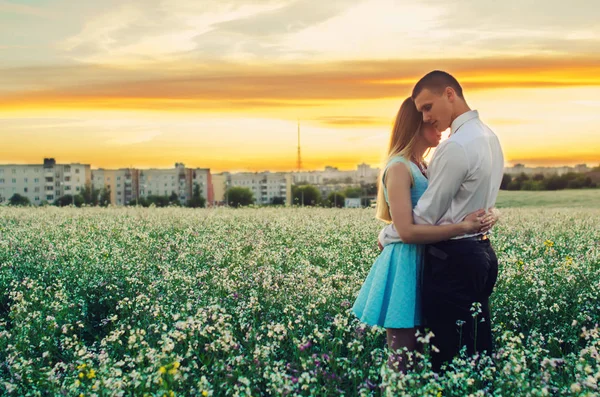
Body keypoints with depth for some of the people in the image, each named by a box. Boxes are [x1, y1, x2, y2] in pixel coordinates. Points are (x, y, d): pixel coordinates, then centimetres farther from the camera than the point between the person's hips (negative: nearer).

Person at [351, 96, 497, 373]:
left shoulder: (422, 167, 14)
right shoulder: (398, 168, -14)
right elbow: (407, 231, -22)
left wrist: (474, 222, -2)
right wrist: (462, 227, -25)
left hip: (424, 264, 9)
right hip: (404, 266, -9)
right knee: (401, 360, -1)